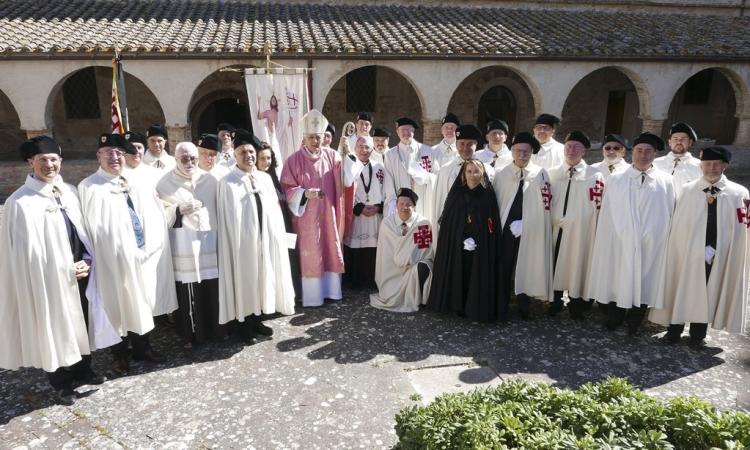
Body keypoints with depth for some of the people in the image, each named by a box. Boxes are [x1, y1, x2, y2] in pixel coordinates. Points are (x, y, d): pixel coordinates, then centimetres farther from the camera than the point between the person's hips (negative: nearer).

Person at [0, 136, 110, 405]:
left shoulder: (68, 192, 4)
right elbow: (29, 251, -15)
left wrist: (86, 260, -4)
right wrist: (68, 269, -14)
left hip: (78, 272, 6)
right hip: (49, 278, -5)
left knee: (81, 324, 17)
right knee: (56, 329, 9)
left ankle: (82, 371, 37)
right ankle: (61, 384, 27)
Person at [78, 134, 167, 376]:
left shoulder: (136, 183, 8)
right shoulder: (89, 187, -7)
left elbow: (153, 214, 4)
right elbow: (93, 227, -13)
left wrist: (149, 247, -7)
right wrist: (129, 252, -17)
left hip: (141, 257, 4)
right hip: (112, 259, -4)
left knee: (141, 302, 15)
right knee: (117, 305, 8)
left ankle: (142, 347, 33)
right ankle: (120, 354, 26)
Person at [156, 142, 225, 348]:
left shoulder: (210, 180, 7)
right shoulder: (165, 183, 1)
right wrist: (177, 211, -16)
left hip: (209, 244, 2)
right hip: (184, 248, -2)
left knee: (214, 290, 6)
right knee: (187, 293, 1)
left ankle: (217, 328, 24)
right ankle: (190, 334, 17)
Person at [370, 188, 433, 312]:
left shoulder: (423, 224, -11)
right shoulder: (387, 223, -6)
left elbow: (428, 253, -8)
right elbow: (385, 255, -4)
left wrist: (409, 262, -19)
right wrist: (383, 282, -4)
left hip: (416, 267, -1)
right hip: (393, 271, 1)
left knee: (421, 268, -34)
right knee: (389, 299, -15)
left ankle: (414, 302, -12)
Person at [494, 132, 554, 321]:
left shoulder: (541, 174, 0)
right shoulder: (501, 174, 4)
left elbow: (545, 205, -2)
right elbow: (494, 202, 2)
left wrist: (526, 224, -10)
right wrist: (496, 225, -5)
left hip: (531, 232, 0)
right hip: (506, 229, 1)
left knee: (527, 269, 9)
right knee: (504, 269, 4)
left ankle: (524, 308, 23)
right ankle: (501, 309, 14)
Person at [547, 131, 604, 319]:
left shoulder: (594, 176, -4)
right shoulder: (552, 173, 7)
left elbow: (597, 206, -4)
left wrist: (594, 231, -6)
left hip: (581, 230, -3)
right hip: (557, 228, 3)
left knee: (577, 265, 6)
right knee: (556, 264, 11)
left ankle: (575, 304, 23)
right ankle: (556, 301, 28)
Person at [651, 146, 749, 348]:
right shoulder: (687, 190, -1)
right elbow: (678, 225, -3)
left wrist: (713, 249, -11)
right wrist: (701, 249, -7)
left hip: (719, 256, 1)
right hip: (688, 252, 0)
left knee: (708, 293, 11)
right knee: (681, 290, 8)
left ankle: (698, 334, 27)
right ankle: (674, 330, 23)